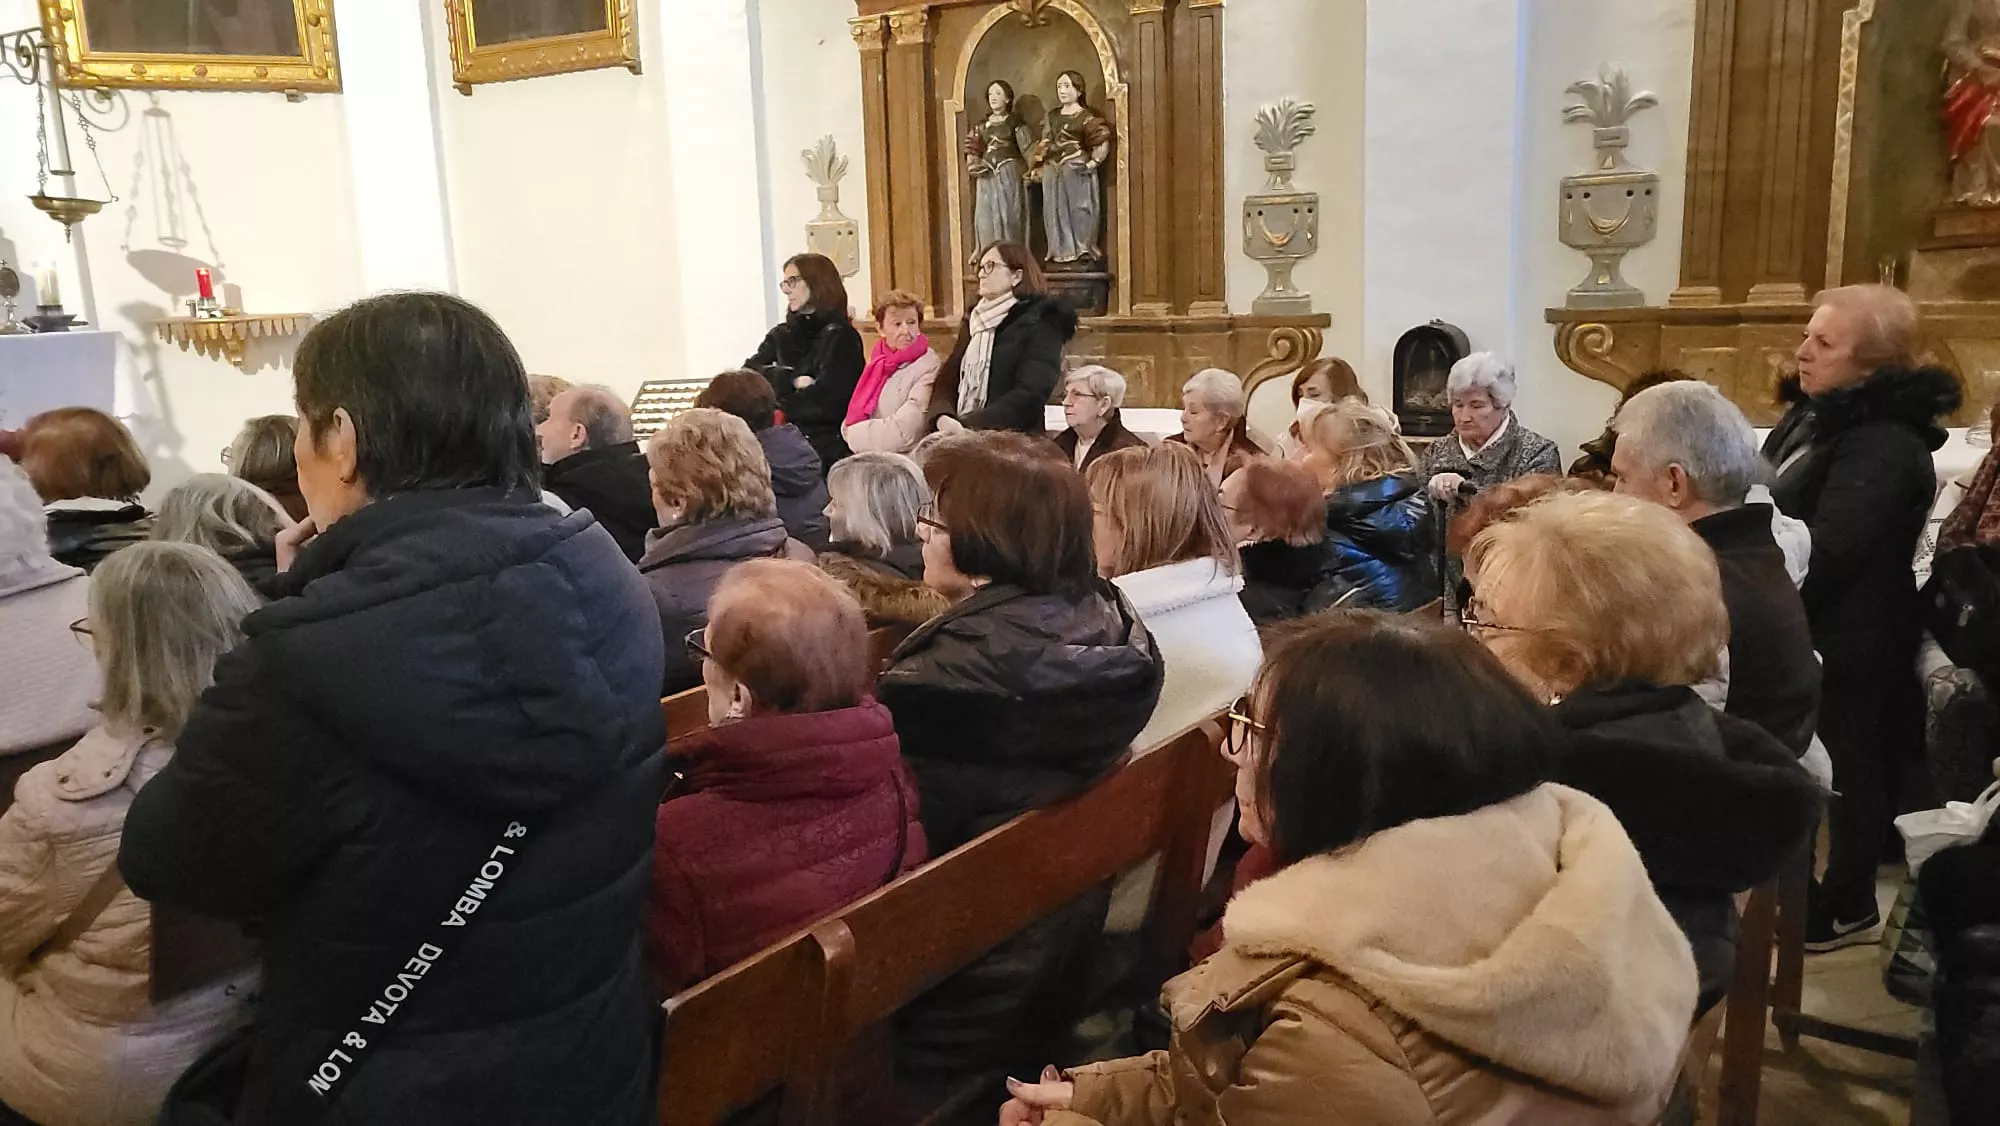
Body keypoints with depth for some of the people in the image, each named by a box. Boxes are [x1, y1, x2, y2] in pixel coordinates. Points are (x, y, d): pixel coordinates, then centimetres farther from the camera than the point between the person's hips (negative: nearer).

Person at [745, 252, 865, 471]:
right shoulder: (781, 335, 16)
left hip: (827, 446, -5)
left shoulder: (839, 337, -4)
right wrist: (790, 378, -13)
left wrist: (778, 401, 2)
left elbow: (822, 404, -12)